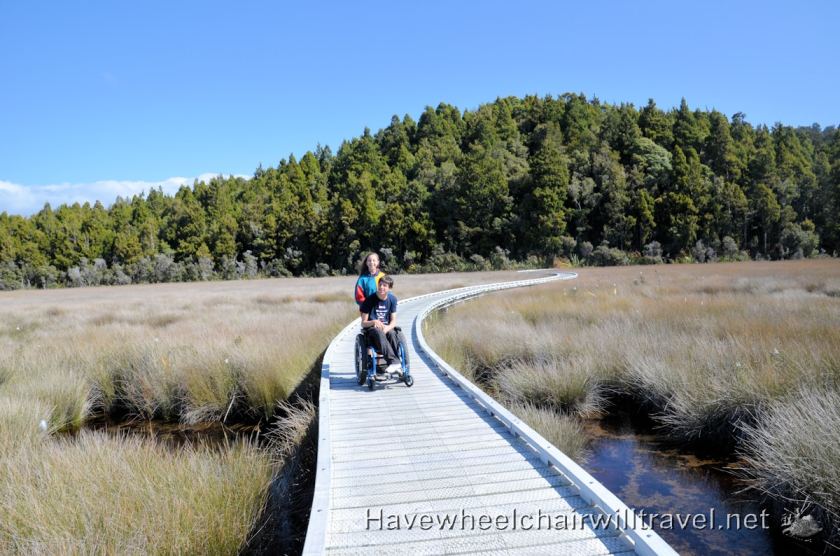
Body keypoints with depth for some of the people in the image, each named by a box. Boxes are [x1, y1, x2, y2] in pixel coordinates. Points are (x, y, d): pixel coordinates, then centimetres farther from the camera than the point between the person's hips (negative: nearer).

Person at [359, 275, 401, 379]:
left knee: (391, 334, -33)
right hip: (371, 330, -2)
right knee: (378, 332, -38)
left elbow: (393, 321, 3)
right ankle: (395, 362, -49)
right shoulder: (370, 300, -6)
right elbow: (363, 323, -4)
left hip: (387, 328, 2)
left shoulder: (392, 299, 4)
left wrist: (387, 328, -19)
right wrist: (374, 322, -25)